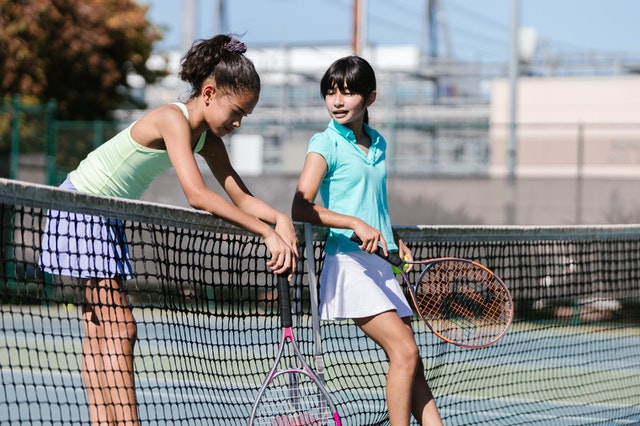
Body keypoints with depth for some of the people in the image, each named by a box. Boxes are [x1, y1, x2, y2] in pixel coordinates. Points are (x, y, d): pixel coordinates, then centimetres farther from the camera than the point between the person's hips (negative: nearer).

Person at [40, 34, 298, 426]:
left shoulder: (207, 138, 0)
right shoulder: (173, 120, -27)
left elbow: (241, 197, 2)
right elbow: (197, 195, -38)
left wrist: (281, 219, -19)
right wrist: (267, 233, -38)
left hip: (108, 218, 10)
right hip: (80, 207, -10)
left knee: (102, 333, 8)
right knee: (118, 330, -14)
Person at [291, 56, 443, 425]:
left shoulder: (378, 144, 14)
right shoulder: (325, 144, -6)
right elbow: (302, 207, -17)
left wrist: (396, 242, 14)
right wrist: (356, 224, -26)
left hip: (382, 266, 7)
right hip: (348, 264, -7)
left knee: (413, 366, 5)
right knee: (405, 352, -18)